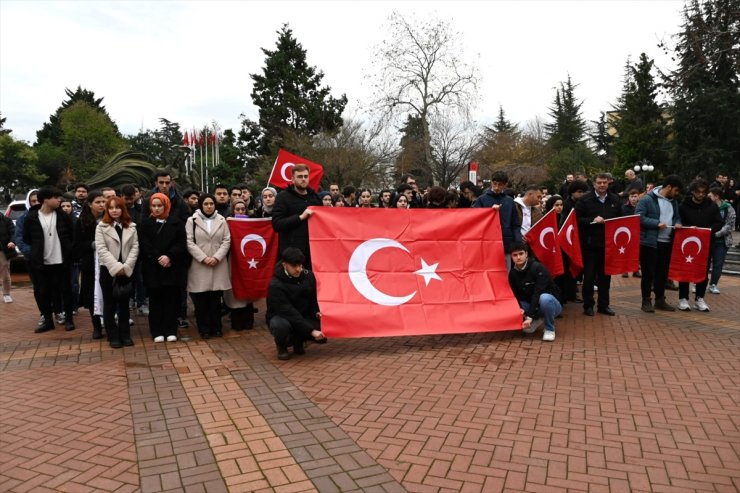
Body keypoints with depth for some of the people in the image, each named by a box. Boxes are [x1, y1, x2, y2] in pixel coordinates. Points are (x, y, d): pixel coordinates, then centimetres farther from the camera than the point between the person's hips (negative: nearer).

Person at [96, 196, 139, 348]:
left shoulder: (131, 226, 7)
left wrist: (126, 266, -11)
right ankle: (113, 336, 11)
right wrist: (116, 267, -17)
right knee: (110, 304, 4)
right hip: (108, 270, -2)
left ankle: (125, 334, 16)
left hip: (126, 270, 2)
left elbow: (135, 247, 1)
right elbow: (101, 249, -9)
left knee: (124, 303, 9)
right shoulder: (101, 227, 0)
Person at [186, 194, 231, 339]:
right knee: (201, 299, 2)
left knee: (216, 298, 4)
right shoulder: (192, 221, 3)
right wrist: (204, 258, -12)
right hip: (199, 265, -1)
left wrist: (216, 257, -9)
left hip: (218, 265, 2)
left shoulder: (221, 220, 9)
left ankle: (216, 327, 15)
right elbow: (189, 242, -3)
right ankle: (204, 328, 12)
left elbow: (226, 241, 4)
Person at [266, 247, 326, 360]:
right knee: (281, 326, -40)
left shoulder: (308, 275, -5)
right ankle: (281, 346, -3)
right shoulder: (275, 285, -22)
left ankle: (298, 340, 11)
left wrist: (316, 312, -13)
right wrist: (311, 331, -34)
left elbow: (313, 299, 9)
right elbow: (289, 312, -28)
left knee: (325, 332, -20)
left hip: (303, 318, 5)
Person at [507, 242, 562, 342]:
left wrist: (530, 317, -34)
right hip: (531, 305, 5)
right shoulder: (512, 273, -3)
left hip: (552, 304, -5)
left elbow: (538, 293, -28)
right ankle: (535, 321, 6)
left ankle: (549, 329, -14)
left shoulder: (538, 268, -21)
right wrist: (519, 309, -27)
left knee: (545, 298, -40)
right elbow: (515, 295, -4)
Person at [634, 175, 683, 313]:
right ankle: (646, 301, 10)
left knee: (663, 272, 14)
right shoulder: (647, 199, -10)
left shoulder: (673, 201, 13)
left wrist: (677, 223, -1)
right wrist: (657, 223, -22)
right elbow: (638, 217, -16)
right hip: (649, 242, -7)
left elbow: (677, 217, 23)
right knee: (648, 273, 0)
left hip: (667, 242, 7)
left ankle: (660, 300, 25)